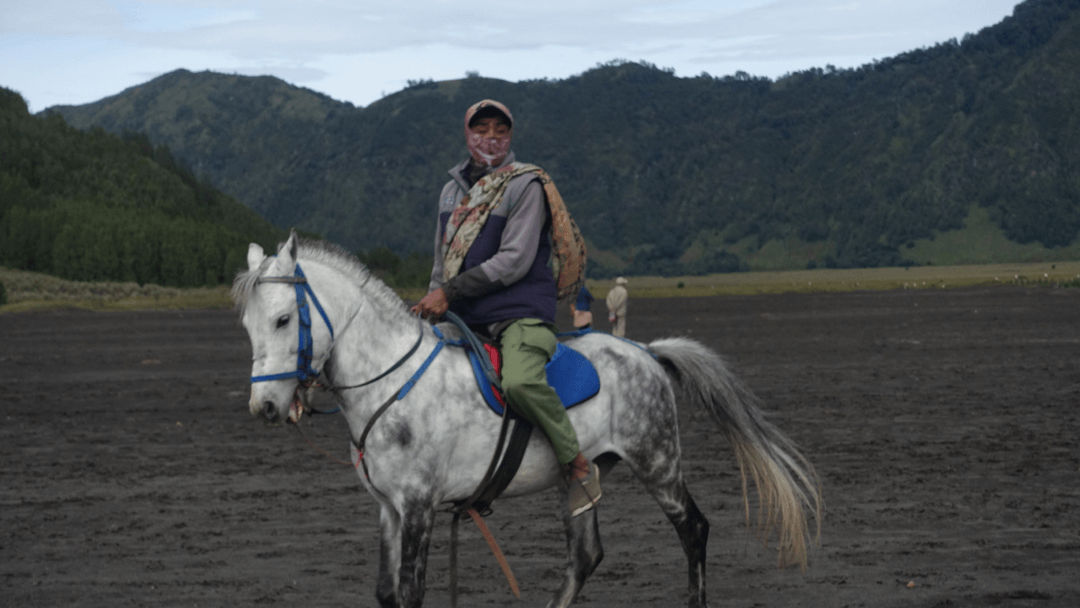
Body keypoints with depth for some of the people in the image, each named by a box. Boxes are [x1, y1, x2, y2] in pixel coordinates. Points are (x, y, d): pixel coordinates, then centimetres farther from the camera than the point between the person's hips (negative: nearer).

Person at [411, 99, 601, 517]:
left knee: (520, 381, -36)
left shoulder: (525, 186, -6)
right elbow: (443, 261, 28)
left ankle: (578, 466, -19)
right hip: (463, 320, 8)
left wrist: (451, 291, -17)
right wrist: (432, 304, 16)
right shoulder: (453, 190, 17)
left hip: (520, 313, -8)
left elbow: (515, 261, -15)